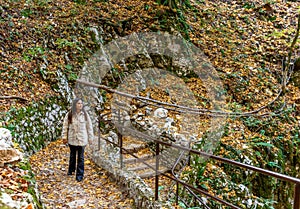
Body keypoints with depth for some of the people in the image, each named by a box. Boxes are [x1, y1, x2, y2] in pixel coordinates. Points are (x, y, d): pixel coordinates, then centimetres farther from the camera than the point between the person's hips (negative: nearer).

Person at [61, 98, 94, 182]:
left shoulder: (85, 114, -3)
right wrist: (64, 137, -2)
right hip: (72, 139, 1)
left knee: (81, 157, 2)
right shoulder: (69, 115, -4)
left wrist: (90, 137, 2)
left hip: (82, 139, -1)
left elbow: (89, 126, 2)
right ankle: (71, 170, 39)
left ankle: (80, 175, 8)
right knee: (72, 156, 19)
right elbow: (65, 126, 1)